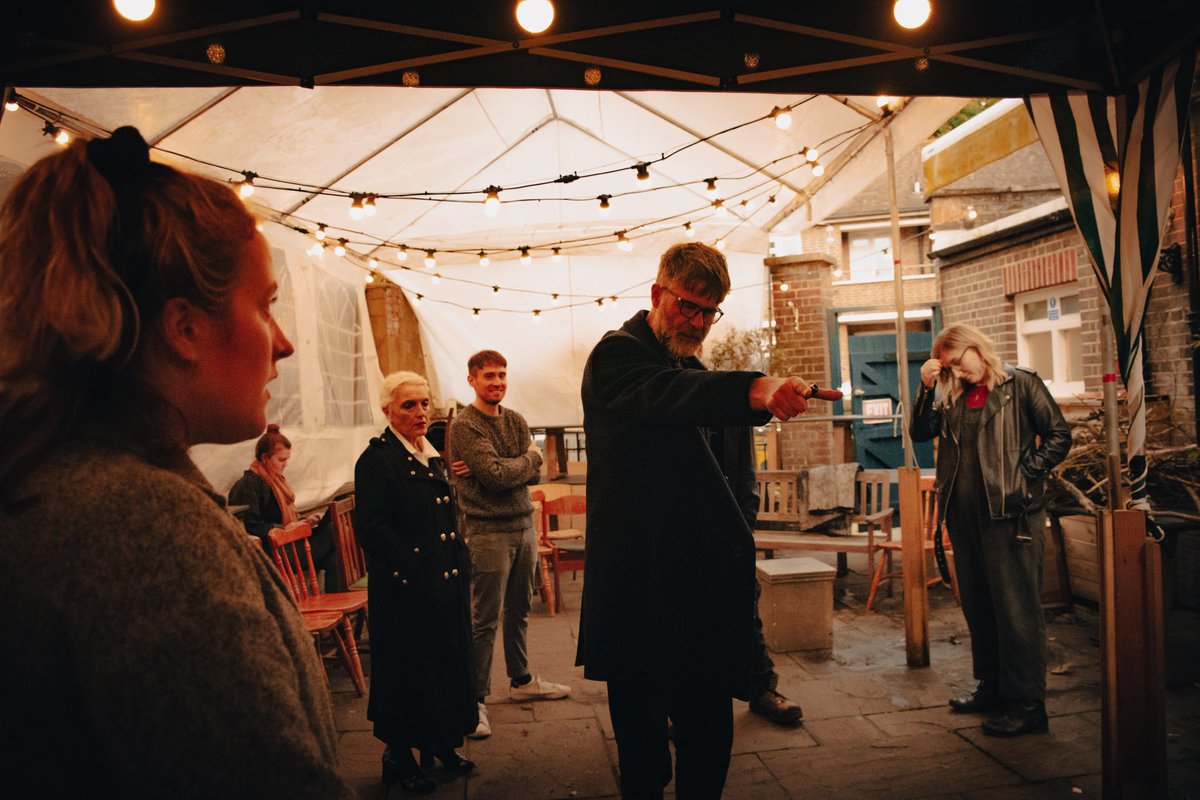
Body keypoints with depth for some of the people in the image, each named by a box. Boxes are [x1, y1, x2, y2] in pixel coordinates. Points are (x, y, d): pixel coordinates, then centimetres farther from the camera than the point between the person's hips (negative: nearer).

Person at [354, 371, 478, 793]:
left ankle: (441, 744, 32)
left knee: (447, 660, 15)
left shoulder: (431, 456, 13)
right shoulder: (376, 460, -12)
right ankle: (399, 756, 22)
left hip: (446, 583, 8)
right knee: (408, 668, 4)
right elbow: (370, 529, -19)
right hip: (404, 589, -8)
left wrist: (460, 561, 10)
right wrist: (414, 571, -21)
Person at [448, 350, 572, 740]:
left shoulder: (515, 420, 11)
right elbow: (497, 476, -19)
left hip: (523, 524, 7)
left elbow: (535, 472, 1)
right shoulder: (464, 425, -10)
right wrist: (527, 459, -2)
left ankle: (521, 679, 32)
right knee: (485, 620, -2)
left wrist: (496, 470, -14)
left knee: (519, 611, 18)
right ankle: (476, 698, 7)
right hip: (489, 531, -7)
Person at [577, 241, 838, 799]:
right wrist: (755, 390, -51)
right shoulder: (617, 355, -10)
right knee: (643, 752, 3)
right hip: (640, 589, -8)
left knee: (710, 737, 13)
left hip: (699, 579, 8)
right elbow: (664, 393, -34)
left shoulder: (689, 366, 18)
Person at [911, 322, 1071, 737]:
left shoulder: (1021, 384, -1)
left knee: (1016, 608, -3)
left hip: (1009, 513, -6)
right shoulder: (952, 396, 14)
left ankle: (1026, 704, 4)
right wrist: (926, 387, -3)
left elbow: (1058, 436, -2)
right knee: (978, 605, 14)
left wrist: (1025, 473, -9)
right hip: (964, 513, 7)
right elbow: (921, 432, 6)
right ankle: (993, 686, 28)